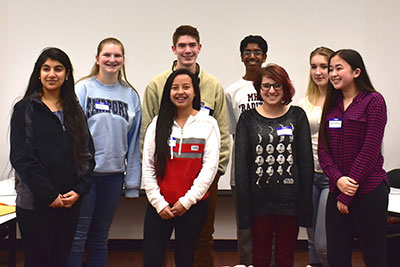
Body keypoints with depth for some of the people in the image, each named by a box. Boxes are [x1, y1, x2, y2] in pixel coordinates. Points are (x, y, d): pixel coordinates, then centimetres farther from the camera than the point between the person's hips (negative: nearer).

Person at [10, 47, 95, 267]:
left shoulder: (74, 111, 12)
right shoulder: (25, 109, -1)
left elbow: (87, 153, 9)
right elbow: (21, 157, -9)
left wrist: (78, 190, -5)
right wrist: (50, 195, -13)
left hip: (70, 202, 4)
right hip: (35, 203, -4)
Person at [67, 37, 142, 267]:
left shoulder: (131, 95, 6)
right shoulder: (83, 89, -3)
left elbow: (134, 141, 8)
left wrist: (133, 182, 6)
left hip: (114, 175, 3)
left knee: (101, 237, 14)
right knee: (77, 236, 0)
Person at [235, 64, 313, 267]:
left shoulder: (297, 116, 5)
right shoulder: (248, 119, 4)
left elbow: (306, 159, 4)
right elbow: (240, 163, 2)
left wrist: (305, 202, -2)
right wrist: (244, 204, -5)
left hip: (289, 199, 0)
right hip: (260, 200, 0)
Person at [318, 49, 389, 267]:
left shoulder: (373, 101, -5)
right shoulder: (331, 105, 12)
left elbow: (370, 149, -11)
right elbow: (322, 149, 8)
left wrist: (348, 194, -11)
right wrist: (338, 179, -11)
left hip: (369, 191, -5)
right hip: (337, 191, 5)